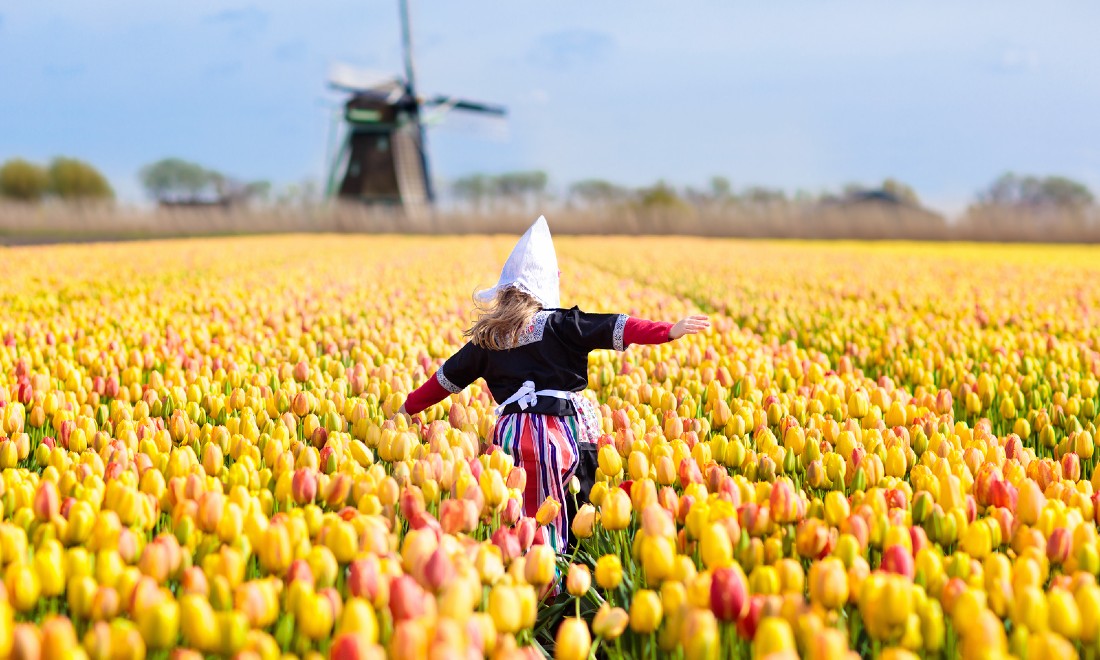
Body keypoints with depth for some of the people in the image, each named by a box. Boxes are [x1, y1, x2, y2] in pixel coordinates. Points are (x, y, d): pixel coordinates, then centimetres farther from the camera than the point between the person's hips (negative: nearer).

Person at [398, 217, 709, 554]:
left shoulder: (486, 336, 15)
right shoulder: (557, 324, 0)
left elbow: (449, 376, 24)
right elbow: (613, 328, -10)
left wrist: (410, 406, 39)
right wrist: (670, 330, -14)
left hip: (508, 431, 4)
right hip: (553, 430, -4)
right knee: (547, 523, 0)